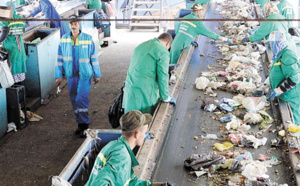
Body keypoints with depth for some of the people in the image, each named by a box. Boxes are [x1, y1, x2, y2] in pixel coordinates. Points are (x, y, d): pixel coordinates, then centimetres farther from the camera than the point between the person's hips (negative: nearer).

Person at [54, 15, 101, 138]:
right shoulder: (64, 40, 1)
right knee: (74, 100, 10)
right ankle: (80, 124, 23)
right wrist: (58, 75, 5)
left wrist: (97, 74, 4)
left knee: (81, 98, -12)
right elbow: (60, 58, 6)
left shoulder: (88, 39, -6)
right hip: (71, 75, 4)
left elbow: (94, 57, 1)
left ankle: (85, 125, -1)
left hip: (85, 75, -4)